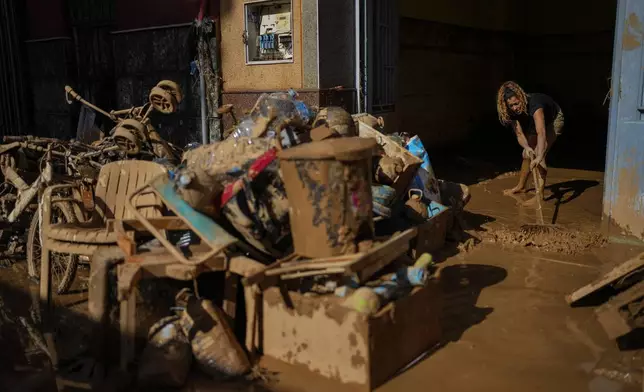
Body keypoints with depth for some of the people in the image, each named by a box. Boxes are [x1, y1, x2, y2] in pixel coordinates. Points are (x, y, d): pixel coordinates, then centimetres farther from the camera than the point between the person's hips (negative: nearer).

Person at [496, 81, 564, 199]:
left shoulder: (534, 104, -43)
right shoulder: (512, 112, -24)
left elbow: (541, 133, -53)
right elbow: (519, 134, -24)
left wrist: (539, 156, -65)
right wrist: (527, 147, -46)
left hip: (554, 120, -7)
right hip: (535, 123, 7)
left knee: (538, 154, -22)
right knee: (527, 154, 13)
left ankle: (540, 195, -21)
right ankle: (521, 186, 33)